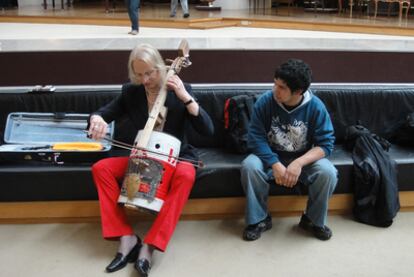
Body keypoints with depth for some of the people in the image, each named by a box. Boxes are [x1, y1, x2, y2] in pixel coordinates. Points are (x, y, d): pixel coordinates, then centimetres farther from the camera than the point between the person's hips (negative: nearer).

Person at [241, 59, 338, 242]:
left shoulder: (316, 107, -16)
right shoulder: (265, 101, -16)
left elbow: (326, 144, -17)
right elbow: (256, 137, -17)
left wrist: (299, 163, -33)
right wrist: (276, 165, -30)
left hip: (304, 158, 0)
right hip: (271, 156, 0)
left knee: (328, 173, -28)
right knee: (249, 166, -30)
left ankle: (313, 220, -2)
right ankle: (259, 219, -9)